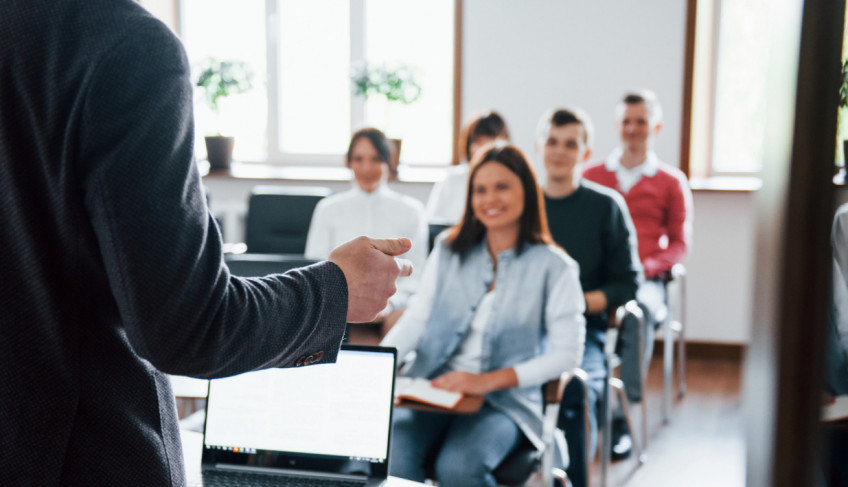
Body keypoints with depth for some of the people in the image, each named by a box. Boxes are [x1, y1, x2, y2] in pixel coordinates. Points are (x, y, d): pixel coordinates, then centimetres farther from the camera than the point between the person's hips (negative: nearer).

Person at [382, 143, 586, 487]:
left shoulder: (553, 267, 2)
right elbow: (417, 318, 7)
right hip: (431, 387, 3)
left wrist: (489, 381, -14)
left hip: (505, 400, -2)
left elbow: (568, 353, -3)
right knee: (390, 459, -27)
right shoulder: (449, 250, 14)